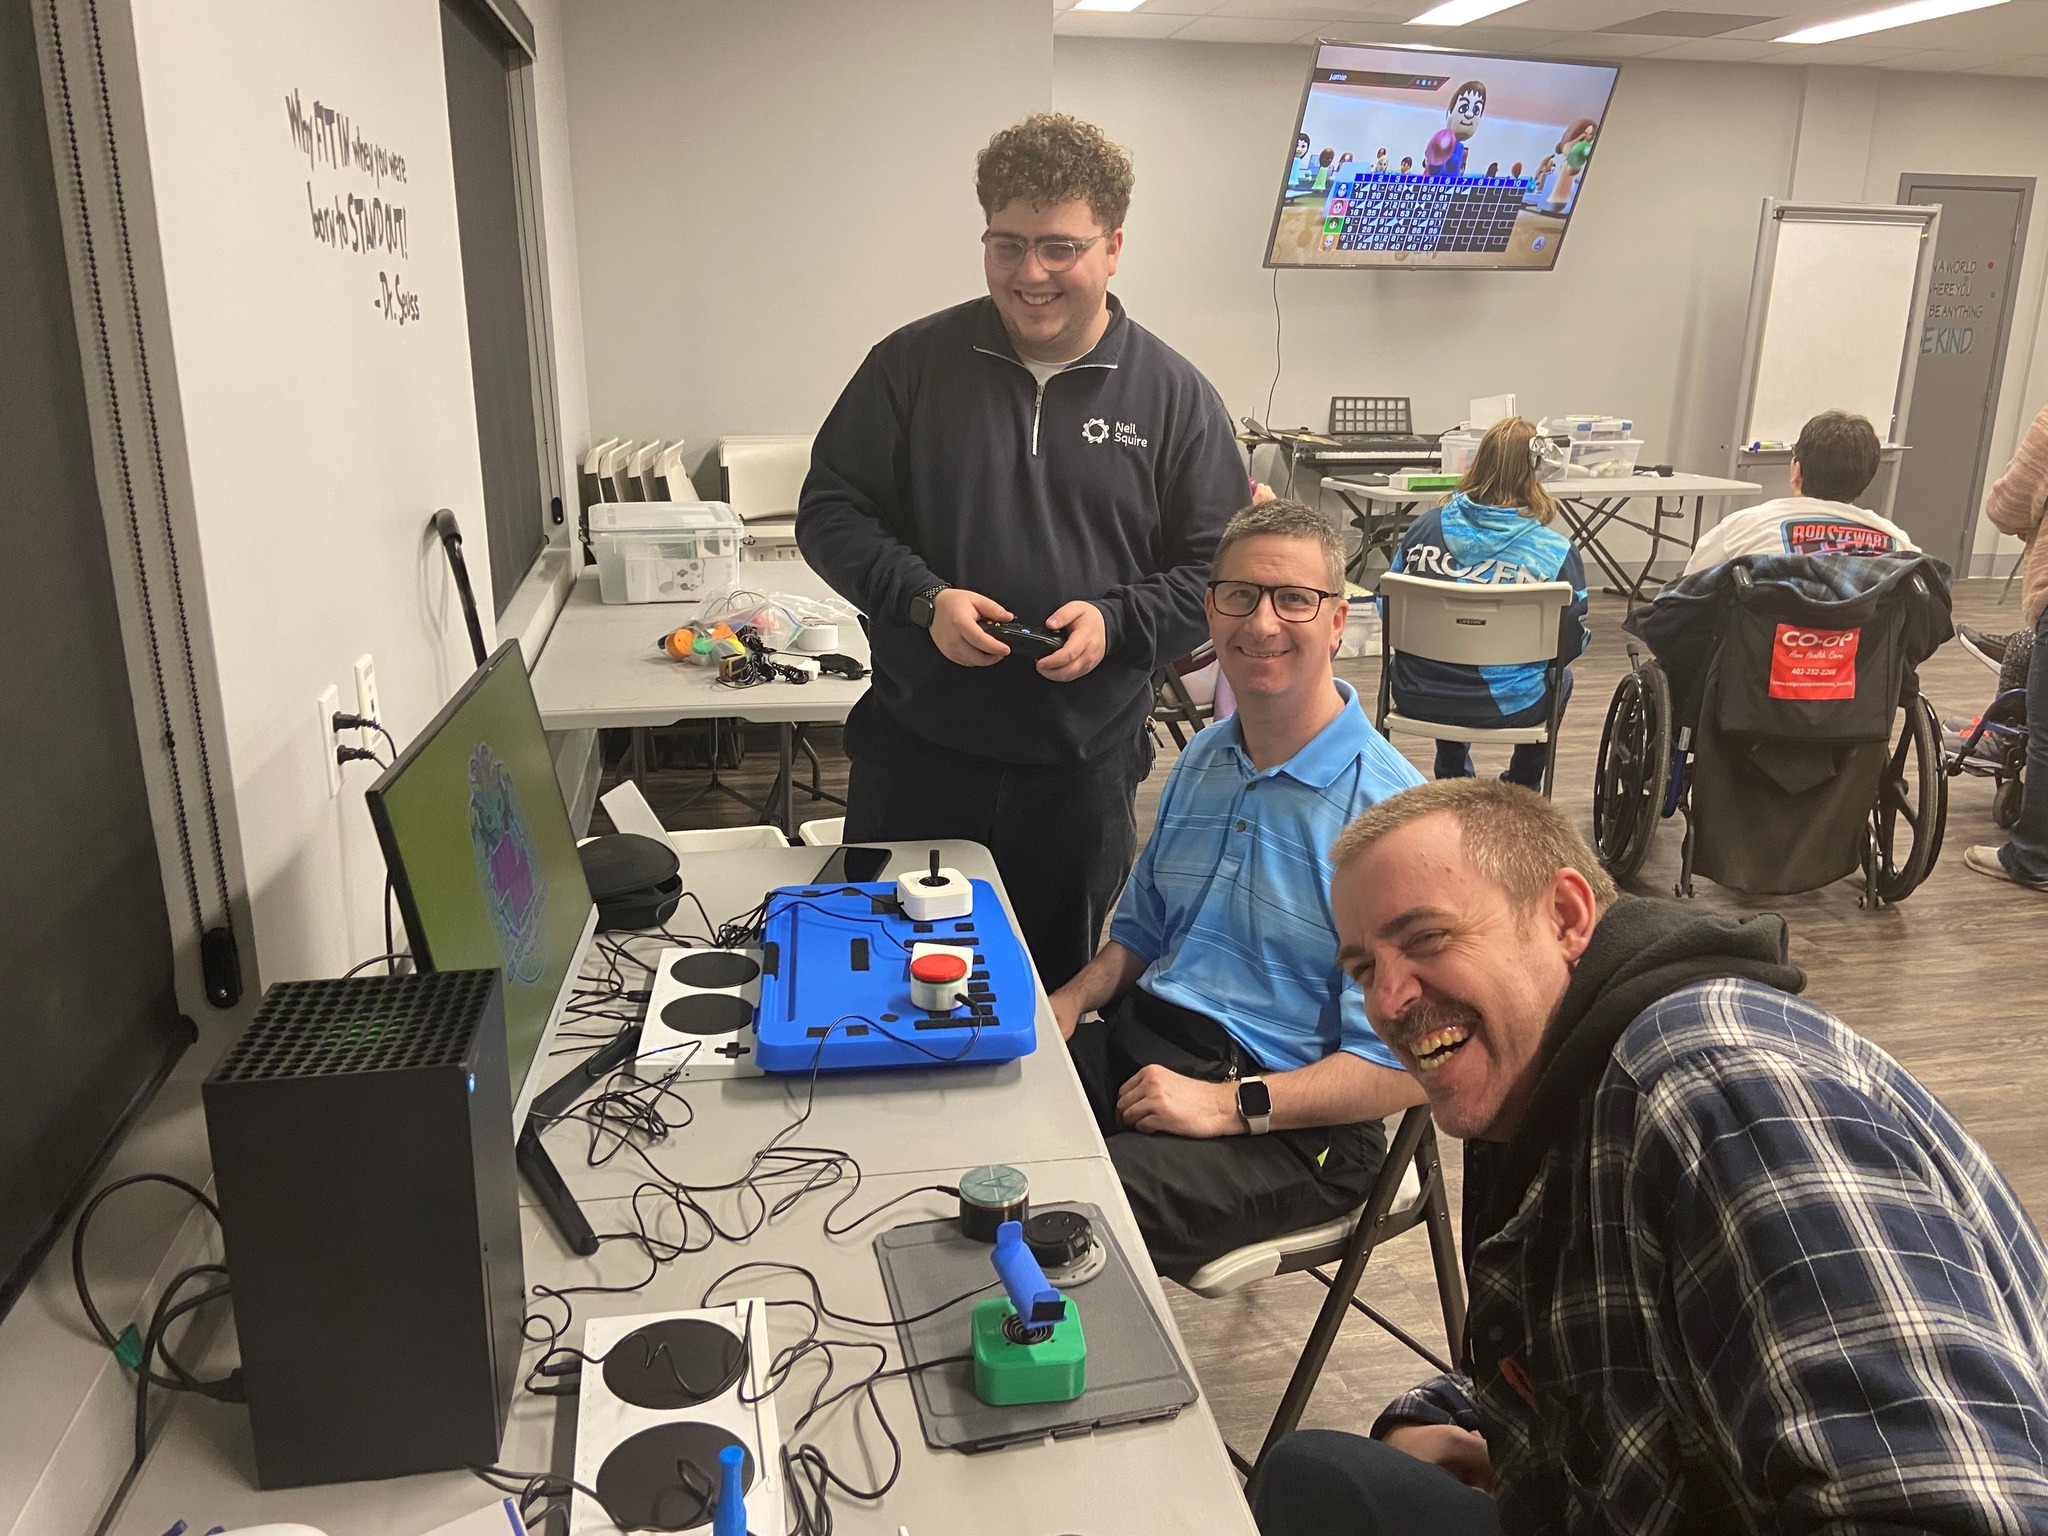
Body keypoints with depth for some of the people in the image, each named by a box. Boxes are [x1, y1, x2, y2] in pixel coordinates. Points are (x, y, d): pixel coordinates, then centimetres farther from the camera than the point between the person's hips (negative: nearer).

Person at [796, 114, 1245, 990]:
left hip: (1084, 769, 0)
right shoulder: (913, 364, 1)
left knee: (1056, 989, 17)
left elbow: (1218, 571, 1)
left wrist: (1116, 621, -17)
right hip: (914, 754, 1)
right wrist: (923, 599, -15)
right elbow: (829, 513, 3)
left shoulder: (1172, 394, 0)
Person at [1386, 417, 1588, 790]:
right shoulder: (1556, 551, -13)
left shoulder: (1422, 529, -6)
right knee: (1560, 677, 33)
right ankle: (1521, 789, 45)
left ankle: (1453, 780, 51)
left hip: (1418, 698, 2)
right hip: (1505, 707, -2)